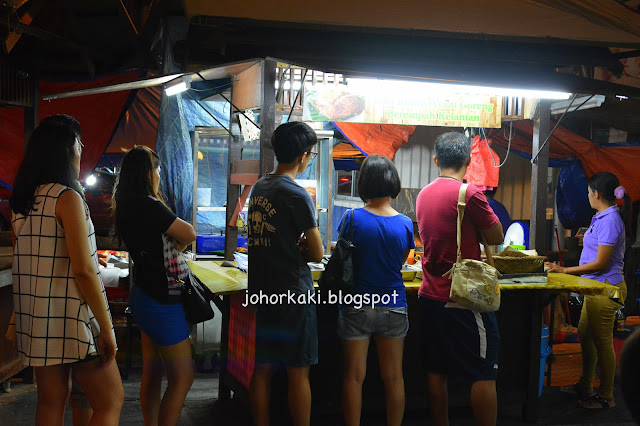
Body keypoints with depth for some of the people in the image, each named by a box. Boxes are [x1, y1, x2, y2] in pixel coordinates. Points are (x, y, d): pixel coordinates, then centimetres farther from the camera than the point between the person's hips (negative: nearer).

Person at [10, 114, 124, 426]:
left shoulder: (21, 202, 9)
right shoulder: (68, 197, -14)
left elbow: (25, 263, 13)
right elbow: (83, 270, -19)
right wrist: (106, 327, -14)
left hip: (35, 319, 8)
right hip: (71, 320, -8)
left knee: (51, 401, 16)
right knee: (111, 401, 4)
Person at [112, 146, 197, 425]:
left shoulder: (127, 205, 9)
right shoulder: (146, 205, -20)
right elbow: (189, 234, -15)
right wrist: (176, 245, 2)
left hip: (144, 295, 10)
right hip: (161, 300, -10)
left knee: (152, 373, 16)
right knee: (182, 376, -3)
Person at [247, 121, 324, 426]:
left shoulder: (258, 187, 8)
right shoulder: (296, 195, -15)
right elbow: (317, 253, -13)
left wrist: (292, 247, 5)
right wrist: (300, 250, 5)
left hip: (260, 291, 7)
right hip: (293, 293, -7)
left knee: (262, 369, 11)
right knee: (298, 373, 3)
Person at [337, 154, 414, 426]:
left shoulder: (352, 218, -11)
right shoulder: (405, 223, -5)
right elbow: (400, 264, 5)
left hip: (357, 305, -2)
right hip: (393, 306, 2)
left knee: (354, 376, 8)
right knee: (393, 377, 12)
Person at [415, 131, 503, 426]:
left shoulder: (424, 194, 7)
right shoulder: (469, 193, -14)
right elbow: (496, 237, -5)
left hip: (430, 296, 7)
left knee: (436, 372, 12)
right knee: (484, 376, 2)